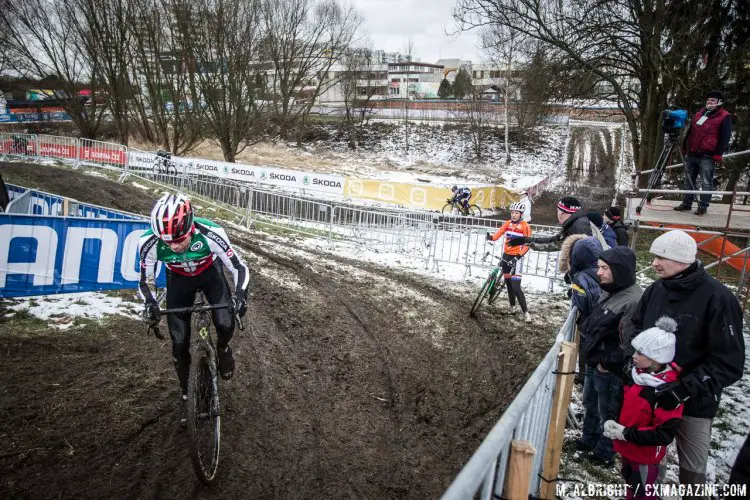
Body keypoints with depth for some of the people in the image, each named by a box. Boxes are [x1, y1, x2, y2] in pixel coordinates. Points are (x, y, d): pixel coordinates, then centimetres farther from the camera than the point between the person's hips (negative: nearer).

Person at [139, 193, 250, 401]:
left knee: (225, 324, -22)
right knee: (179, 341, -3)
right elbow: (144, 281, -16)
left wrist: (240, 294, -45)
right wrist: (150, 303, -36)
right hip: (178, 279, 1)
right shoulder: (150, 243, -33)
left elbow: (239, 267, -28)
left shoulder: (210, 233, -39)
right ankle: (186, 387, 28)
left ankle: (222, 349, 16)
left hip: (210, 272, -1)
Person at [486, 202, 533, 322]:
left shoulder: (525, 226, -9)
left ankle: (526, 312, -7)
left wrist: (519, 255, -21)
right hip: (506, 255, 5)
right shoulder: (507, 223, 3)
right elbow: (498, 234, -8)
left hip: (516, 257, -5)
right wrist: (491, 237, -29)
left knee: (516, 286, -13)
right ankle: (512, 306, 28)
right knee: (508, 283, 12)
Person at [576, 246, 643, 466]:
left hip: (610, 371, -9)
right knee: (591, 405, 25)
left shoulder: (634, 300, -27)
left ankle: (604, 452, 30)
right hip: (593, 363, 9)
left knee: (607, 412, 11)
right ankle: (589, 440, 45)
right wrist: (587, 348, 7)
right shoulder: (607, 291, 3)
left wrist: (608, 363, -19)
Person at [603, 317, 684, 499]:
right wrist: (611, 419, -8)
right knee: (630, 484, 28)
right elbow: (620, 398, 9)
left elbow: (665, 434, -27)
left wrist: (627, 434, -26)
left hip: (646, 455, -6)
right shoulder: (635, 373, -6)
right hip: (627, 448, 7)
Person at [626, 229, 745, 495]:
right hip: (652, 393, 5)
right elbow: (634, 326, 11)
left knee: (692, 468, 13)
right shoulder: (656, 289, -3)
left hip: (694, 403, -4)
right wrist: (633, 357, -8)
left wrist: (685, 389, -26)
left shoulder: (717, 298, -20)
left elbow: (729, 363, -19)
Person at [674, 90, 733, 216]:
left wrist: (718, 154, -13)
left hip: (707, 157, -7)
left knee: (706, 182, -3)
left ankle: (703, 206, 1)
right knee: (689, 180, 11)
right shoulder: (699, 114, 17)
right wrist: (684, 148, 19)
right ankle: (687, 203, 20)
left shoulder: (724, 117, -3)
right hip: (692, 154, 7)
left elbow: (725, 138, -7)